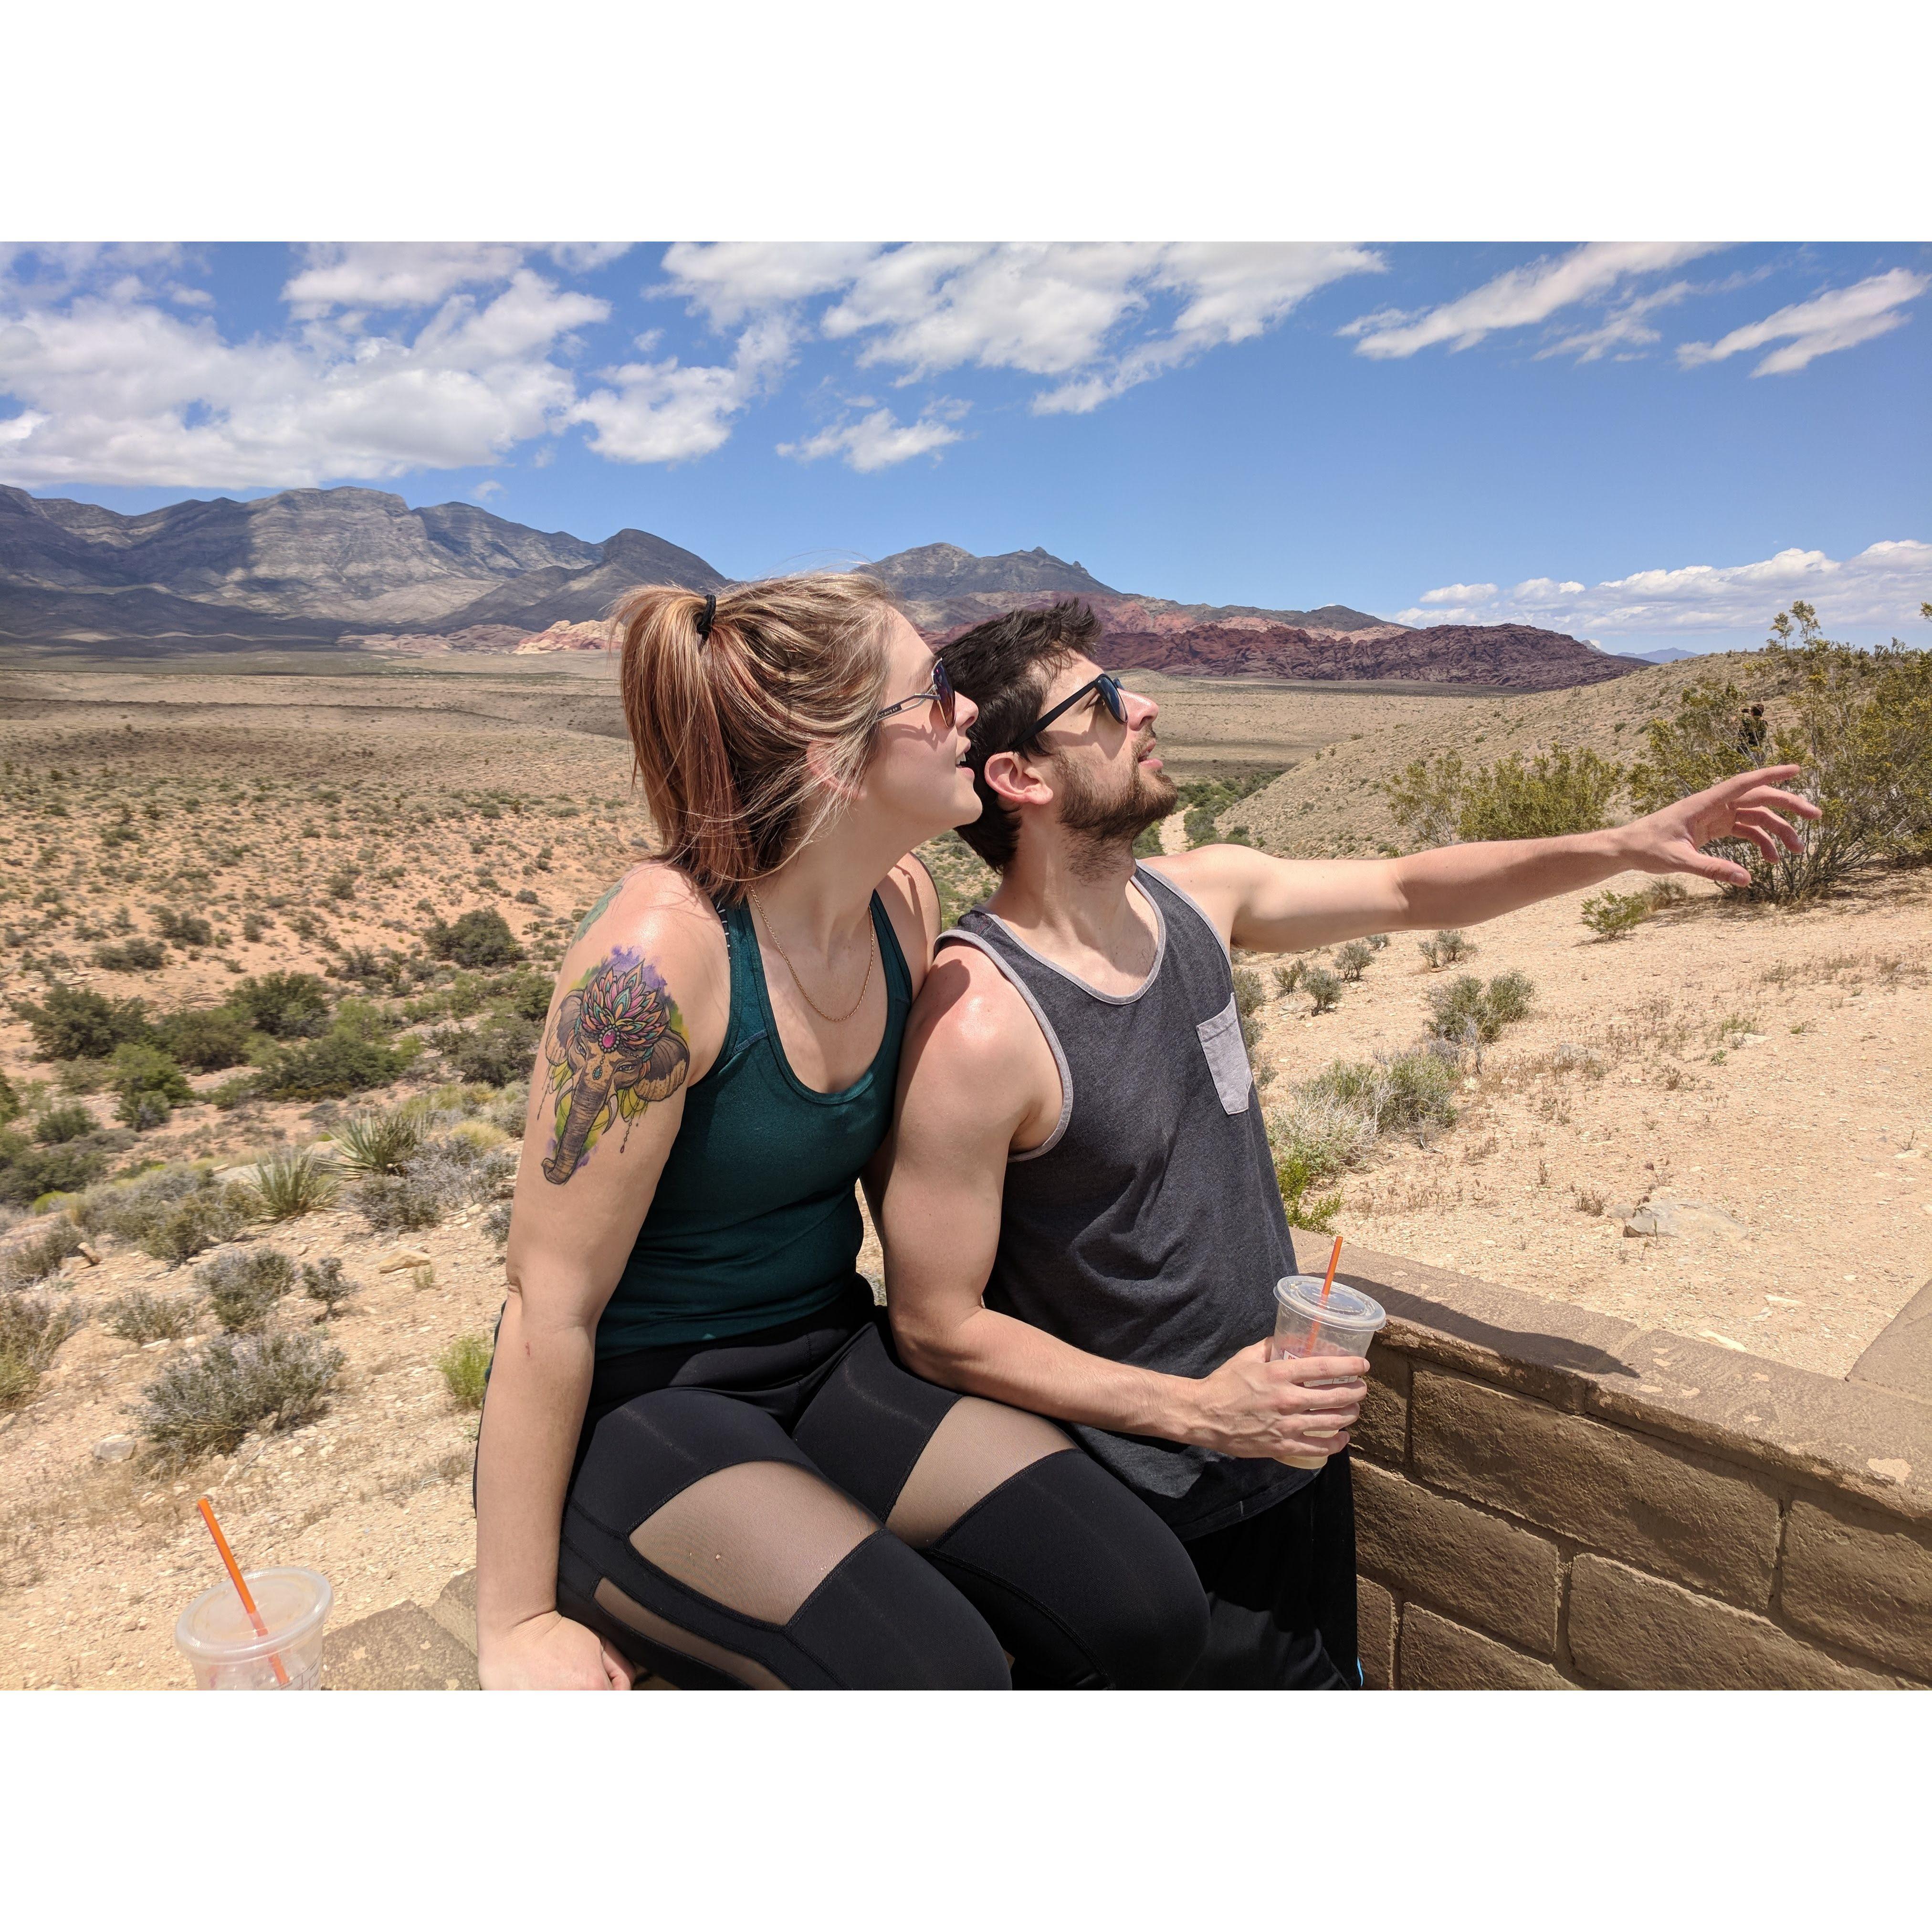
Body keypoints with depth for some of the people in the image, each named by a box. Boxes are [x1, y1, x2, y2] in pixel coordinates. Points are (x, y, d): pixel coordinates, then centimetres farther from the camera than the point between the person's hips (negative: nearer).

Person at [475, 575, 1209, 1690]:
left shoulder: (904, 905, -3)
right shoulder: (660, 951, -25)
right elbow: (552, 1304, -19)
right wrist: (519, 1622, -13)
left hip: (829, 1359, 6)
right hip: (637, 1409, -6)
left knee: (1148, 1613, -9)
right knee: (933, 1667, -27)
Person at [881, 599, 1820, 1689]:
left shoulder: (1197, 894, -5)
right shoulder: (979, 1020, -27)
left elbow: (1408, 892, 11)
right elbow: (938, 1329, -22)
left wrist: (1625, 846, 2)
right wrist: (1198, 1411, -24)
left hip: (1292, 1449, 7)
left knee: (1329, 1678, 24)